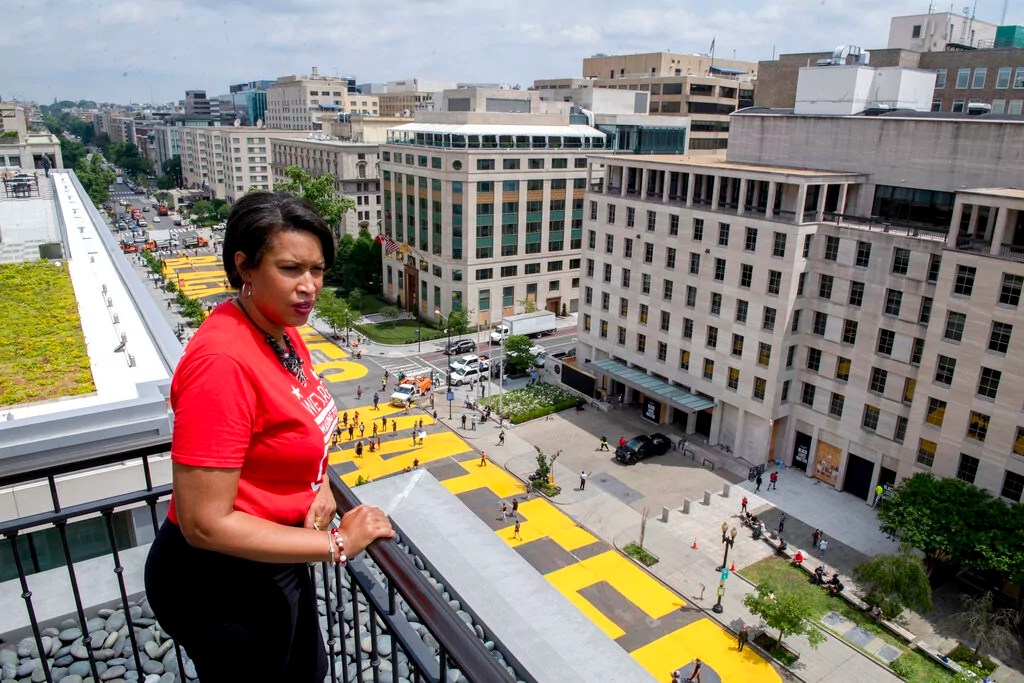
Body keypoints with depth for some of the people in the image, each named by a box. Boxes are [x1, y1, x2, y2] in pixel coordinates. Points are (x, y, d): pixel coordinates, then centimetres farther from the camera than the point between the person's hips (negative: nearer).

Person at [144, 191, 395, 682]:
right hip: (223, 581, -8)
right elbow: (204, 523, -30)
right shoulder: (222, 361, -31)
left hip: (275, 555, 8)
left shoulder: (283, 332, -4)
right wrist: (336, 544, -24)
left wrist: (321, 486, -5)